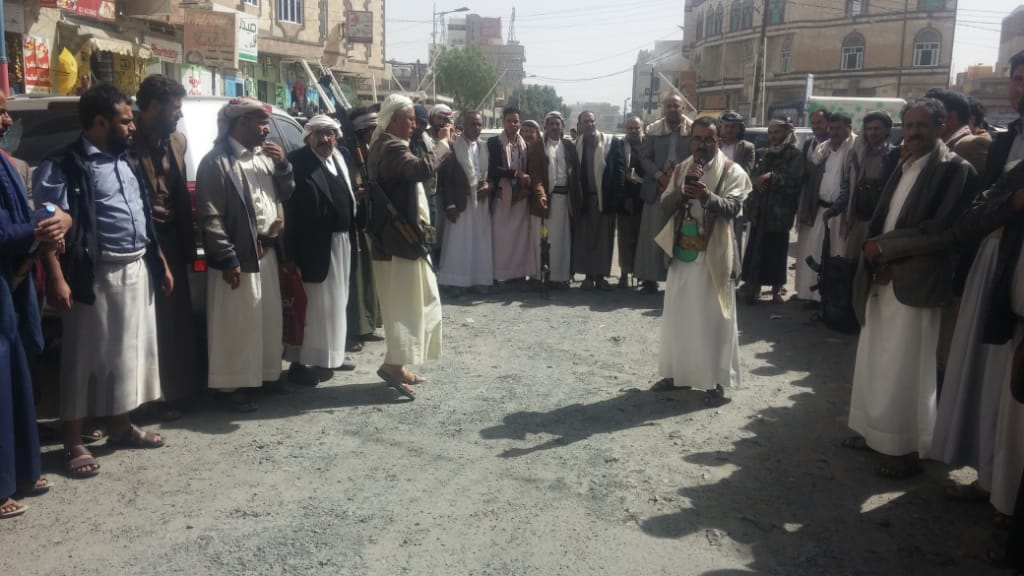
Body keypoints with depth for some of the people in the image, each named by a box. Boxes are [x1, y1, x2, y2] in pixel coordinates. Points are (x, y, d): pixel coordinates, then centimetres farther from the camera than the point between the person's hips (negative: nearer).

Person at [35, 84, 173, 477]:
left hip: (137, 271, 8)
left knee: (129, 351, 15)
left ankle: (121, 426, 30)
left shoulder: (128, 162, 14)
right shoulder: (63, 166, -10)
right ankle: (74, 443, 13)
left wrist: (160, 263, 17)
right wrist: (57, 280, -23)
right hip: (95, 275, -7)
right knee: (86, 357, 1)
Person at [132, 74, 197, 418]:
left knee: (179, 319, 13)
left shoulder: (177, 141, 9)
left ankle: (181, 391, 26)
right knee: (154, 321, 1)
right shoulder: (128, 142, -13)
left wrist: (188, 240, 8)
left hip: (172, 240, 7)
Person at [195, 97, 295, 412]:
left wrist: (283, 165, 0)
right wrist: (227, 258, -18)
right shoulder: (216, 161, -12)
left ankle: (267, 372, 31)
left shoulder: (264, 156, 11)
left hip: (267, 251, 8)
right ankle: (230, 386, 11)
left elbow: (286, 194, 18)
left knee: (269, 317, 16)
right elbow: (210, 216, -16)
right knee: (236, 323, 0)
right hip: (237, 255, -8)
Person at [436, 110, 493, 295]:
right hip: (461, 201, -4)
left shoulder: (485, 147, 9)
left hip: (482, 201, 4)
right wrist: (449, 204, -13)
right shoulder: (453, 146, -6)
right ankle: (456, 281, 8)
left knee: (481, 242, 7)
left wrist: (489, 185, -7)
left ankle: (480, 280, 16)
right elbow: (444, 177, -8)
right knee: (458, 242, 0)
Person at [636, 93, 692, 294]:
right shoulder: (653, 130, 5)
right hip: (658, 189, 1)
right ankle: (650, 279, 8)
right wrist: (660, 176, -12)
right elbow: (645, 158, 2)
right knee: (652, 236, 2)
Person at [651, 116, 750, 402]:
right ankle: (677, 372, 25)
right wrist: (683, 187, -16)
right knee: (677, 316, 12)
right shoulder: (681, 169, 10)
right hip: (681, 253, 5)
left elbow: (734, 207, -19)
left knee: (714, 320, 0)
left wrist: (709, 197, -38)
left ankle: (715, 380, 9)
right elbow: (665, 206, 2)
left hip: (712, 256, -5)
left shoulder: (732, 171, -5)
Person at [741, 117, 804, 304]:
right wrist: (756, 179, -10)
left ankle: (777, 289, 12)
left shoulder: (795, 155, -1)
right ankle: (754, 286, 12)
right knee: (755, 249, 3)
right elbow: (752, 174, 11)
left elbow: (794, 181, -12)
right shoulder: (764, 153, 16)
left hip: (780, 211, -4)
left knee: (777, 251, 1)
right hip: (759, 209, 4)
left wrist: (771, 177, -12)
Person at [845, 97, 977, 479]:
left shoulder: (954, 169, -8)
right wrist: (878, 259, -4)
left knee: (905, 370, -2)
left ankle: (907, 449, 10)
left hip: (914, 284, -8)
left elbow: (942, 230, -17)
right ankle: (876, 431, 27)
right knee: (875, 363, 14)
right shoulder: (903, 168, 17)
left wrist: (884, 247, -13)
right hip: (882, 280, 8)